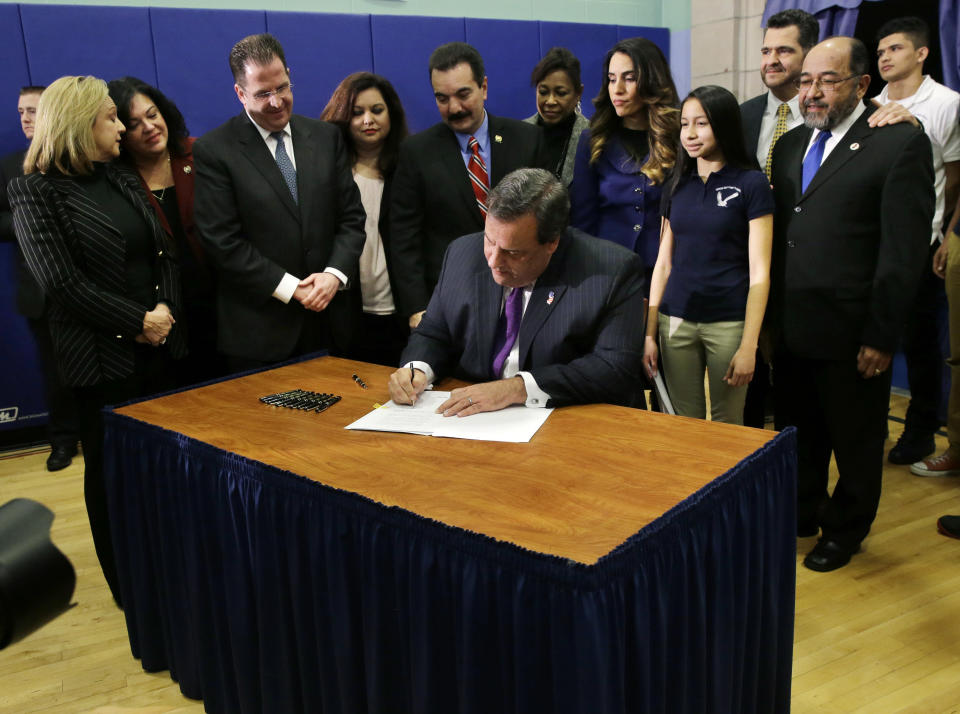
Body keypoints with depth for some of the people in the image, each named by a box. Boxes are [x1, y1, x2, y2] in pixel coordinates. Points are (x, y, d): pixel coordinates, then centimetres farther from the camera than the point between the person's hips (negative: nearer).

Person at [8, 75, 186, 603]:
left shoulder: (123, 182, 13)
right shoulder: (36, 191, -5)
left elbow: (165, 254, 9)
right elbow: (62, 283, -13)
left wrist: (166, 311, -9)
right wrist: (138, 321, -13)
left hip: (158, 345, 5)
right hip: (100, 357, -5)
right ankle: (129, 586, 23)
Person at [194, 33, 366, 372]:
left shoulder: (326, 136, 7)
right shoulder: (212, 151, -6)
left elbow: (351, 216, 6)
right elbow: (223, 242, -11)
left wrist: (335, 274, -10)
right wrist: (292, 288, -14)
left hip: (328, 319, 4)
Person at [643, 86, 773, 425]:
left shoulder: (751, 184, -3)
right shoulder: (677, 184, 9)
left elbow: (759, 272, -7)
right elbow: (663, 263, 9)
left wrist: (748, 346, -13)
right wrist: (650, 333, 4)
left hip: (728, 323, -3)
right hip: (676, 321, 3)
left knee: (727, 426, 8)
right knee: (683, 424, 10)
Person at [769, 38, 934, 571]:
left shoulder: (901, 143, -9)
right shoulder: (791, 144, 11)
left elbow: (904, 252, -13)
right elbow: (776, 233, 11)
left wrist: (880, 337, -15)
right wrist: (770, 315, 5)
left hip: (850, 334, -5)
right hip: (790, 327, 6)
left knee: (855, 439, 13)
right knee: (799, 432, 19)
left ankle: (846, 530, 33)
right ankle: (803, 514, 40)